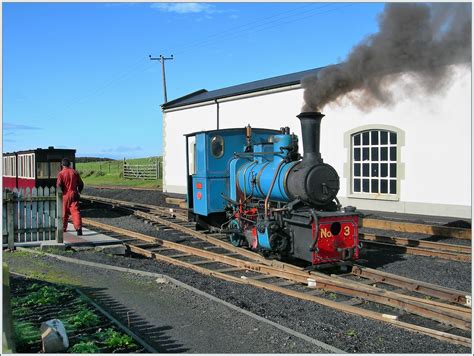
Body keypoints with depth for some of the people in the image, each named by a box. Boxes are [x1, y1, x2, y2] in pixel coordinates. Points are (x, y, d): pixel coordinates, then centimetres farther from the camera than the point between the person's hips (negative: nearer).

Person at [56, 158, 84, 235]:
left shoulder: (61, 173, -6)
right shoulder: (75, 172, 4)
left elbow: (58, 185, -15)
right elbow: (81, 184, 8)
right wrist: (78, 191, 22)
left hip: (65, 196, -1)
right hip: (74, 195, 1)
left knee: (64, 212, 14)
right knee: (75, 211, -5)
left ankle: (63, 228, 28)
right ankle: (79, 227, -20)